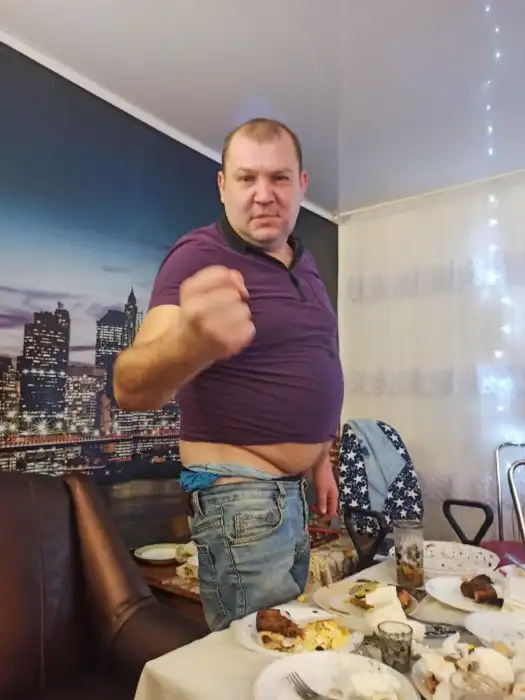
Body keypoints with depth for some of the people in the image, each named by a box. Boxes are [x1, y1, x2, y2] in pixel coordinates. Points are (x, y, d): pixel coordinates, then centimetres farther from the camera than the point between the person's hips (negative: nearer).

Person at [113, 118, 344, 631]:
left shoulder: (302, 261, 9)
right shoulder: (200, 256, -16)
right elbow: (130, 388, -29)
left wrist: (319, 457, 15)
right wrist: (192, 342, -51)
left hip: (292, 489, 8)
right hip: (241, 493, -8)